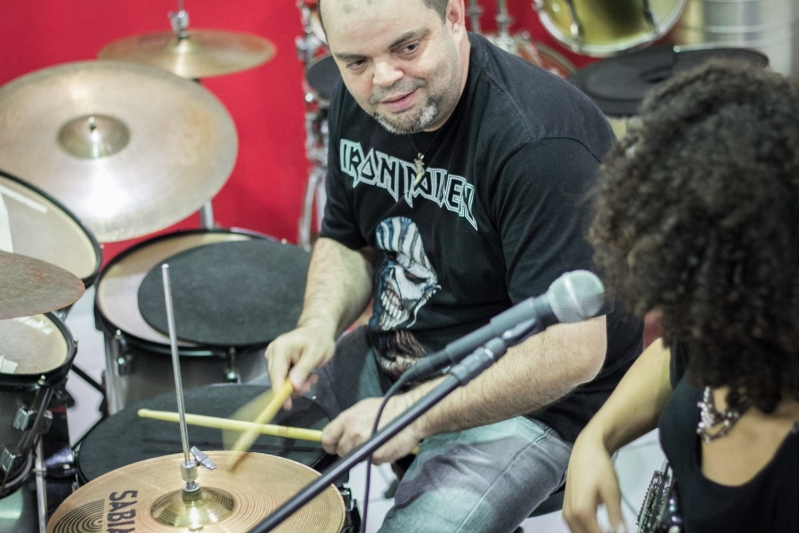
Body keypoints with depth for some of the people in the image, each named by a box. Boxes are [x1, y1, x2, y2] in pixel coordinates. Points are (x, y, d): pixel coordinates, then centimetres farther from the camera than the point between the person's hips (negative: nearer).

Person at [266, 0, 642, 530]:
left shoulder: (539, 143, -30)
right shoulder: (358, 103, -4)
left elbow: (573, 351, -32)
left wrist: (416, 415, -30)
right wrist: (319, 323, -11)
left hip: (527, 399, -7)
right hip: (394, 357, 7)